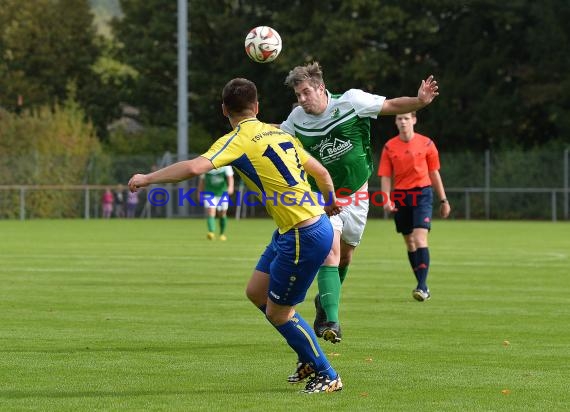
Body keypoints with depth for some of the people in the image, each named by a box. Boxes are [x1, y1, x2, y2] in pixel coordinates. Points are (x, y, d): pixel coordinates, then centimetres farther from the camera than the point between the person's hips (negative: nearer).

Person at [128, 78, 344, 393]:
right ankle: (310, 360, 27)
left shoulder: (239, 139, -11)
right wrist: (330, 202, 39)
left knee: (277, 312, 6)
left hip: (304, 236, -8)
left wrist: (148, 178, -15)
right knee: (256, 292, 18)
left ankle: (327, 376, 16)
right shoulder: (278, 133, 12)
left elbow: (195, 167, -26)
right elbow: (321, 172, 19)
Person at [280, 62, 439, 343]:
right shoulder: (297, 119, -7)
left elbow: (392, 106, -11)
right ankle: (332, 322, -26)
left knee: (345, 257, 13)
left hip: (356, 194, 1)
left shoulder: (351, 101, -15)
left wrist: (420, 101, -27)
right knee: (331, 251, -20)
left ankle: (325, 301, 41)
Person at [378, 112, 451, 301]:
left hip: (422, 194, -3)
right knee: (409, 242, 8)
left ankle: (422, 286, -19)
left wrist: (443, 200, 9)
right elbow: (385, 176, 2)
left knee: (420, 239, -17)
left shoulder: (426, 144, 0)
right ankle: (422, 285, 18)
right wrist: (387, 200, -13)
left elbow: (434, 173, 8)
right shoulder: (389, 147, 3)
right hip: (400, 196, 3)